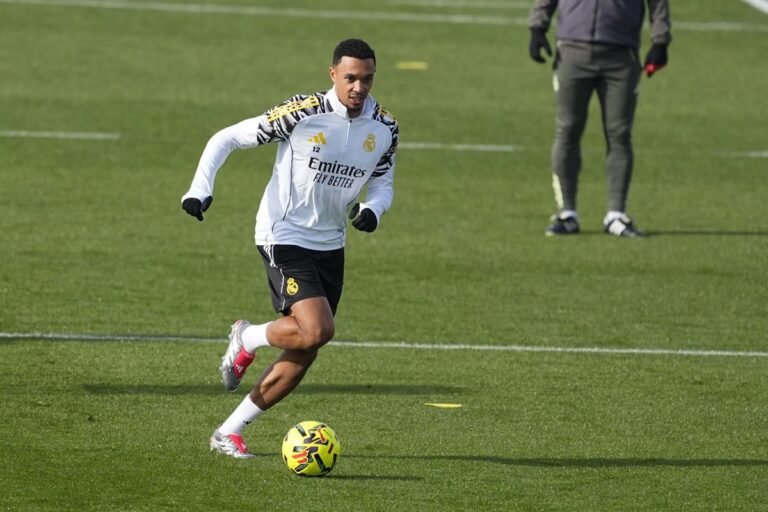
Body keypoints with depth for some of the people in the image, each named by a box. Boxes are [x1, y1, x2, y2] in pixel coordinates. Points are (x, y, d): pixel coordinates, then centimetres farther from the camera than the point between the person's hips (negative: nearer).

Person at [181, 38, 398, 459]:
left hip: (330, 246, 6)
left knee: (303, 355, 4)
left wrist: (372, 209, -10)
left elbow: (383, 182, 14)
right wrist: (200, 188, -22)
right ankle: (246, 340, 8)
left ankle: (228, 434, 16)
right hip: (284, 237, -6)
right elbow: (226, 139, -9)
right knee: (317, 330, -24)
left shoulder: (384, 129, -1)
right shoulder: (302, 114, -16)